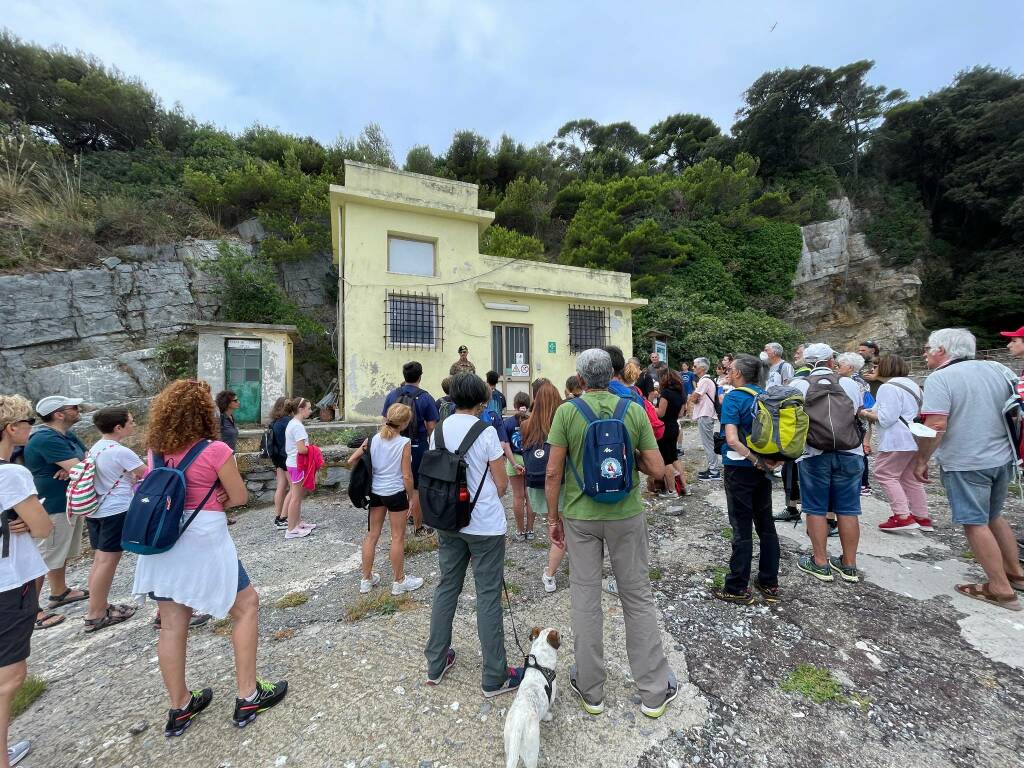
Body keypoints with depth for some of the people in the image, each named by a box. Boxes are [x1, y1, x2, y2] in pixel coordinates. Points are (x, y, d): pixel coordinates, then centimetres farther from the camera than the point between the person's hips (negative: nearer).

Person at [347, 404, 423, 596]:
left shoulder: (373, 440, -3)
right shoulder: (404, 443, -17)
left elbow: (351, 462, 1)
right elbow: (406, 475, -14)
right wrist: (411, 497, -1)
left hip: (375, 492, 5)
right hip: (396, 493, -5)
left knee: (371, 535, 16)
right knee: (398, 537, 10)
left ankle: (366, 579, 30)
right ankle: (399, 581, 23)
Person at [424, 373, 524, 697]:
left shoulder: (439, 430, 0)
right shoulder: (486, 432, -16)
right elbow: (502, 484, -10)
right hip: (485, 525, -5)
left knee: (446, 588, 19)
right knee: (488, 597, 7)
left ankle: (435, 664, 34)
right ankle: (494, 677, 21)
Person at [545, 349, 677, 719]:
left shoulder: (567, 411, -10)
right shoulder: (634, 410, -6)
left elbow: (553, 473, -10)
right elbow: (658, 470, -5)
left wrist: (553, 517, 1)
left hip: (580, 517, -1)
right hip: (626, 515, 1)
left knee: (585, 599, 13)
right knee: (638, 597, 16)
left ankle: (590, 690, 31)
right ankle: (654, 691, 31)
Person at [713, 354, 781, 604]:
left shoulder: (733, 398, -15)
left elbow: (732, 440, -26)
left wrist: (756, 461, -17)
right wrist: (770, 460, 2)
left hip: (740, 468, -7)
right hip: (763, 469, 7)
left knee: (742, 528, 2)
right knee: (766, 525, 16)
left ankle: (737, 588, 15)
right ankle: (769, 584, 29)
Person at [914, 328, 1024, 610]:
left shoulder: (939, 378, -17)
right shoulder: (997, 368, 6)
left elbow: (936, 426, -24)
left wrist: (921, 460, -13)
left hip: (965, 463, -8)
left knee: (975, 523, 4)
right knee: (994, 516, 24)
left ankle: (1000, 589, 12)